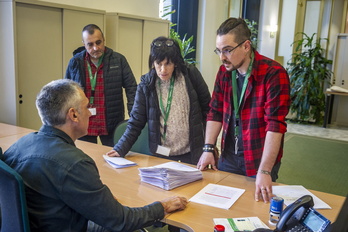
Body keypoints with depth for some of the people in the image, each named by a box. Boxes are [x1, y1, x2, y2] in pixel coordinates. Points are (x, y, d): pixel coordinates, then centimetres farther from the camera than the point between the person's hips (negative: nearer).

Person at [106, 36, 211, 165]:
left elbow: (207, 108, 2)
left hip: (191, 153, 0)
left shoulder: (190, 74, -6)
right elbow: (136, 123, -3)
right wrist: (120, 149, -14)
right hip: (161, 154, 0)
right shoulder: (146, 84, -5)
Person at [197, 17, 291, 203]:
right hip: (228, 157, 5)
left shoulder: (273, 73, -20)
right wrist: (208, 149, -2)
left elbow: (275, 124, -24)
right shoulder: (224, 71, 0)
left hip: (260, 160, -5)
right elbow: (215, 112, 6)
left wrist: (264, 171, -27)